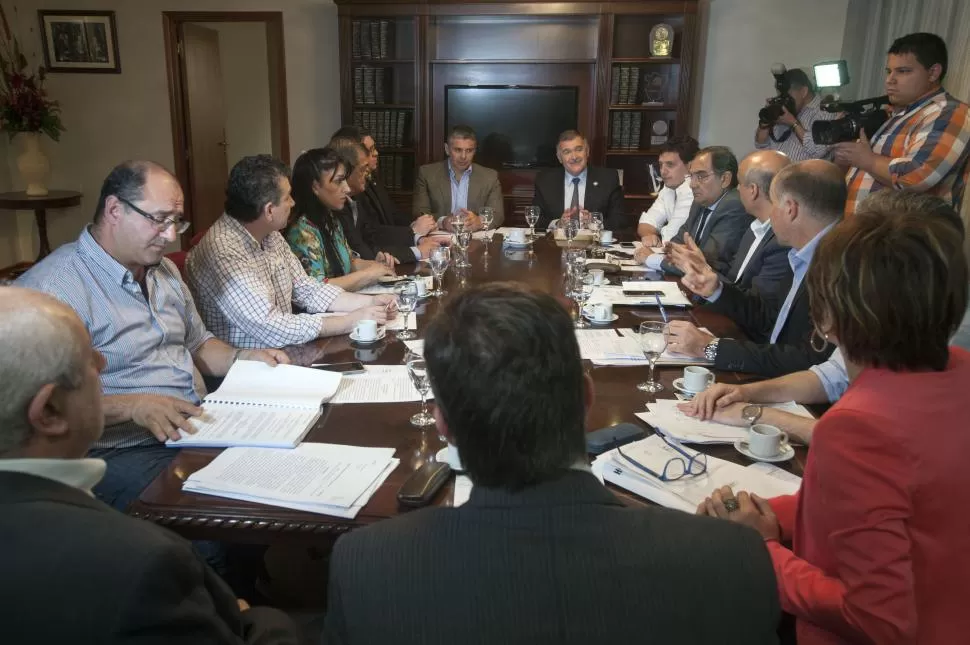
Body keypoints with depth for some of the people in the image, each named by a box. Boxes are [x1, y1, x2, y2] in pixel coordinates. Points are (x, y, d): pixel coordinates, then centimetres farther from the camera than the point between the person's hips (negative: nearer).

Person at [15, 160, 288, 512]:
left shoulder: (163, 269, 15)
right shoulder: (51, 288, -13)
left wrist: (240, 358, 6)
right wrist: (132, 406, -29)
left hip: (202, 428, 8)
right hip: (126, 453, -8)